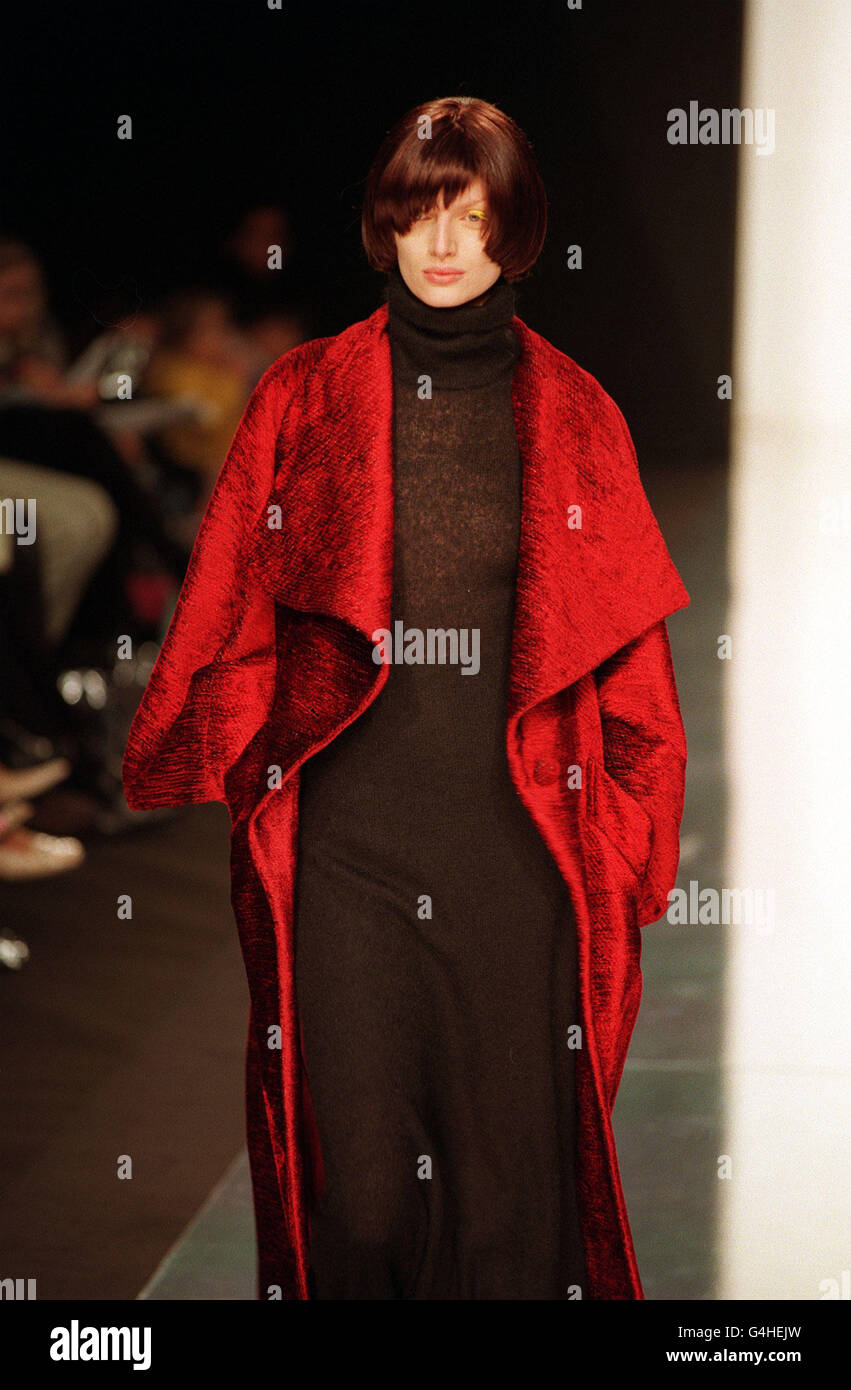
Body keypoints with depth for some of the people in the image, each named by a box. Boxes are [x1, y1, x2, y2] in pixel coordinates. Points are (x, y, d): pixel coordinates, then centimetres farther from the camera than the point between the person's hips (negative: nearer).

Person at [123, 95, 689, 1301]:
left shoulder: (573, 417, 8)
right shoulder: (304, 398, 8)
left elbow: (625, 652, 7)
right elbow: (229, 613, 8)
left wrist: (629, 839, 2)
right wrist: (215, 775, 3)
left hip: (519, 841, 0)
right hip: (345, 835, 0)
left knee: (509, 1170, 1)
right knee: (357, 1177, -1)